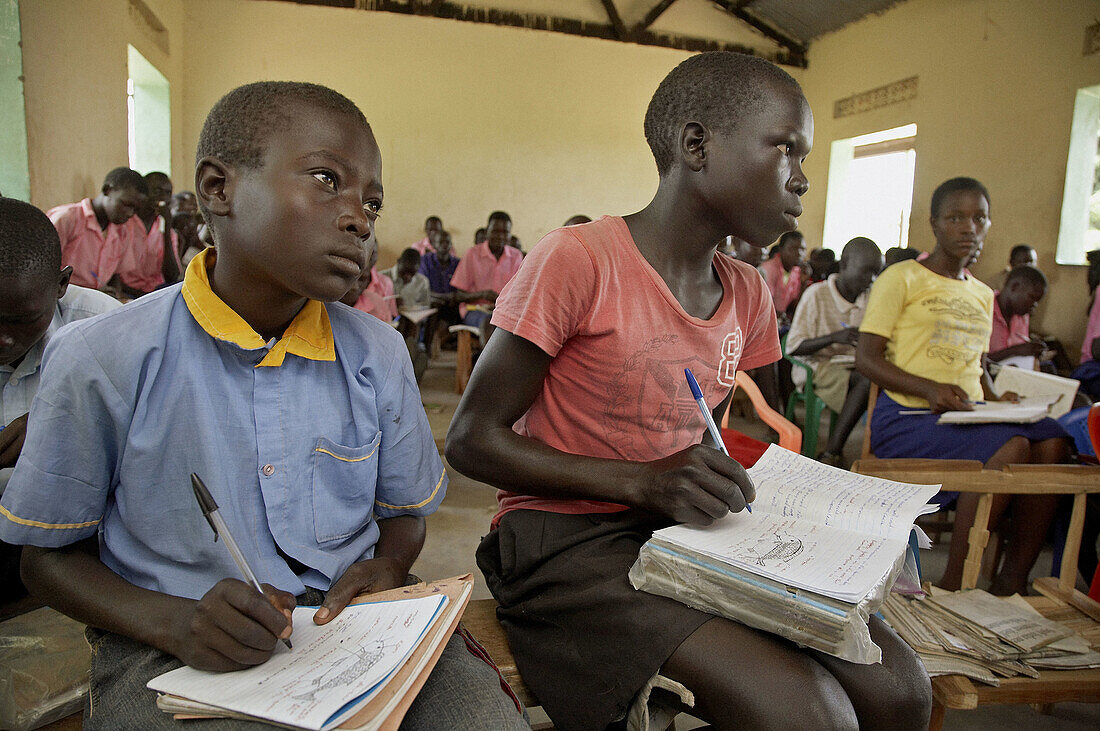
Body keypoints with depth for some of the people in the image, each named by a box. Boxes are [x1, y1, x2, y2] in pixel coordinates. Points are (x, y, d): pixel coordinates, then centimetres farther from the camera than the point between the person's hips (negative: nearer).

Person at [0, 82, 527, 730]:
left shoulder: (377, 354, 1)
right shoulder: (102, 360, -9)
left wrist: (386, 570, -8)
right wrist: (172, 623, -15)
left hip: (355, 626, 3)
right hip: (178, 654, -2)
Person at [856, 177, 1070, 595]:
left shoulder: (983, 295, 21)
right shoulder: (902, 278, 0)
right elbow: (866, 358, -7)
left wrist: (995, 399, 5)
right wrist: (929, 388, -21)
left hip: (967, 417, 7)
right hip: (907, 417, -6)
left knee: (1053, 440, -20)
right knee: (1011, 446, -30)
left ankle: (1012, 582, -13)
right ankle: (954, 586, -20)